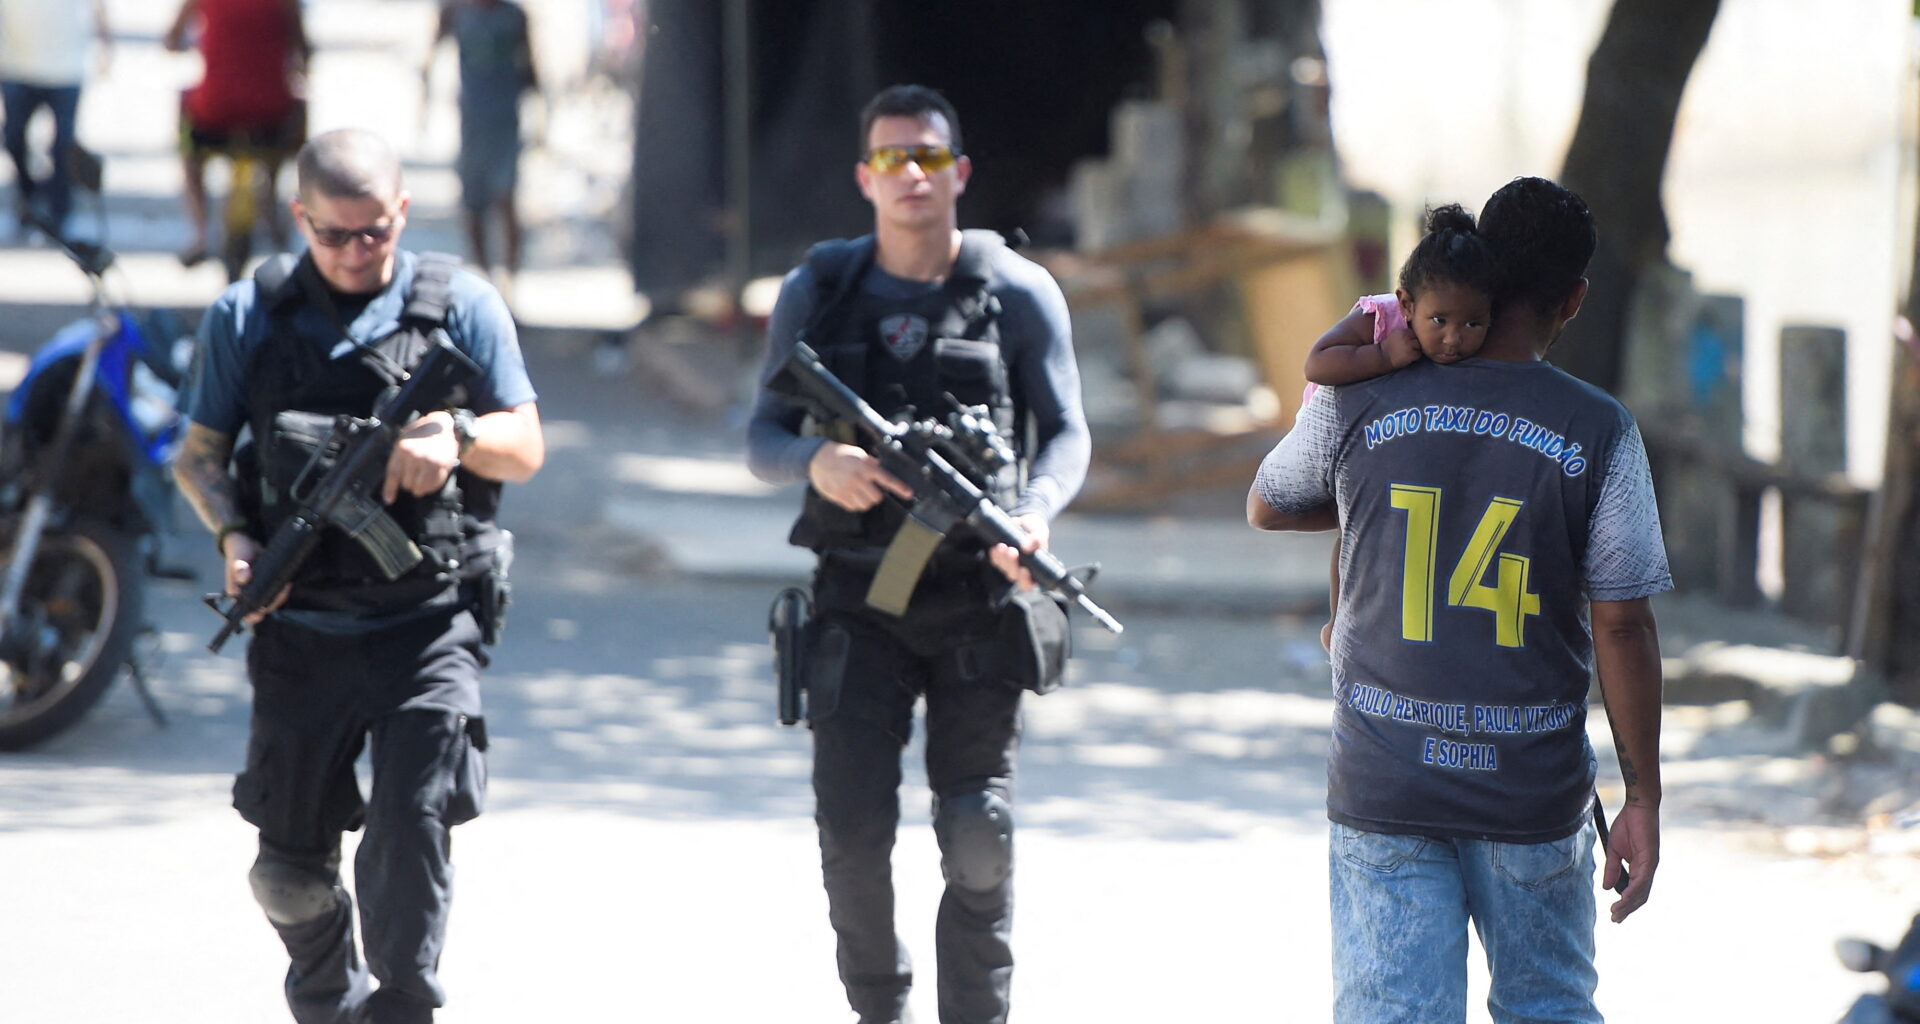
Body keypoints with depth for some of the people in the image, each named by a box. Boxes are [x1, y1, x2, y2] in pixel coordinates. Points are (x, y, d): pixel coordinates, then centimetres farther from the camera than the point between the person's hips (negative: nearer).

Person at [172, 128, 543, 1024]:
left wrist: (457, 436, -16)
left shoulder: (461, 307, 3)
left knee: (411, 823, -18)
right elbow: (199, 454, 10)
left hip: (426, 624, -2)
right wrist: (234, 537, -10)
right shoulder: (248, 317, 5)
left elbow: (525, 448, 5)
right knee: (290, 860, 7)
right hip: (300, 633, 2)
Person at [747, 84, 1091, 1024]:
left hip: (975, 600, -1)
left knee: (978, 832, -6)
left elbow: (1067, 432, 3)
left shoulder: (1018, 293, 3)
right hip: (858, 601, 1)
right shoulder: (816, 292, 7)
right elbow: (761, 433, 8)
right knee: (852, 824, -7)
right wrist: (818, 464, -16)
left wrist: (1033, 514, -19)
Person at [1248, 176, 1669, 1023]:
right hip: (1534, 794, 0)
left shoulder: (1358, 399, -4)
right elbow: (1622, 627, -7)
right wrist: (1643, 799, 0)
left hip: (1380, 788, 0)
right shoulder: (1598, 432, -8)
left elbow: (1266, 507, 16)